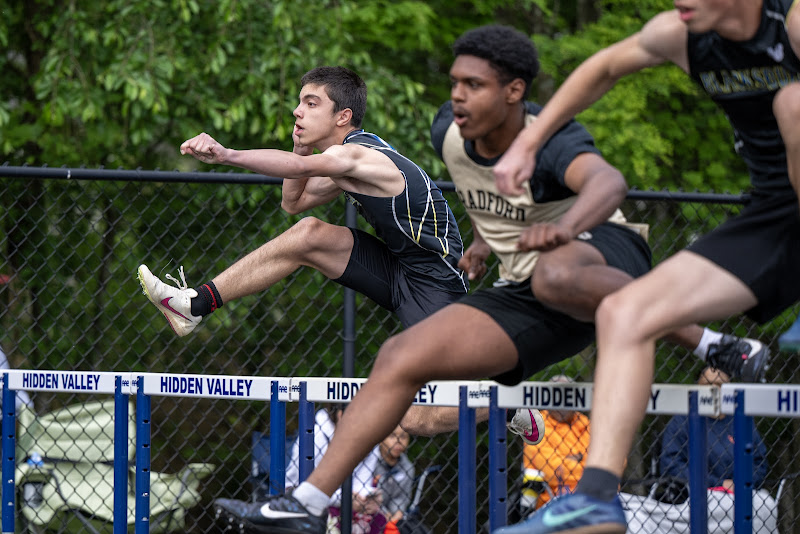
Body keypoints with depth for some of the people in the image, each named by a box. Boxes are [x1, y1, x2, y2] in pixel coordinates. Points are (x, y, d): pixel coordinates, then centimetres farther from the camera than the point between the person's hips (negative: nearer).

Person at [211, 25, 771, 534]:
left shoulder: (551, 140, -24)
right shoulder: (449, 132, -4)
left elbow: (608, 182, -48)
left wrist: (564, 226, -66)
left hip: (603, 255, -6)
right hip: (524, 294, 7)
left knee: (554, 276, -44)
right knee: (400, 358, -8)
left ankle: (707, 341, -27)